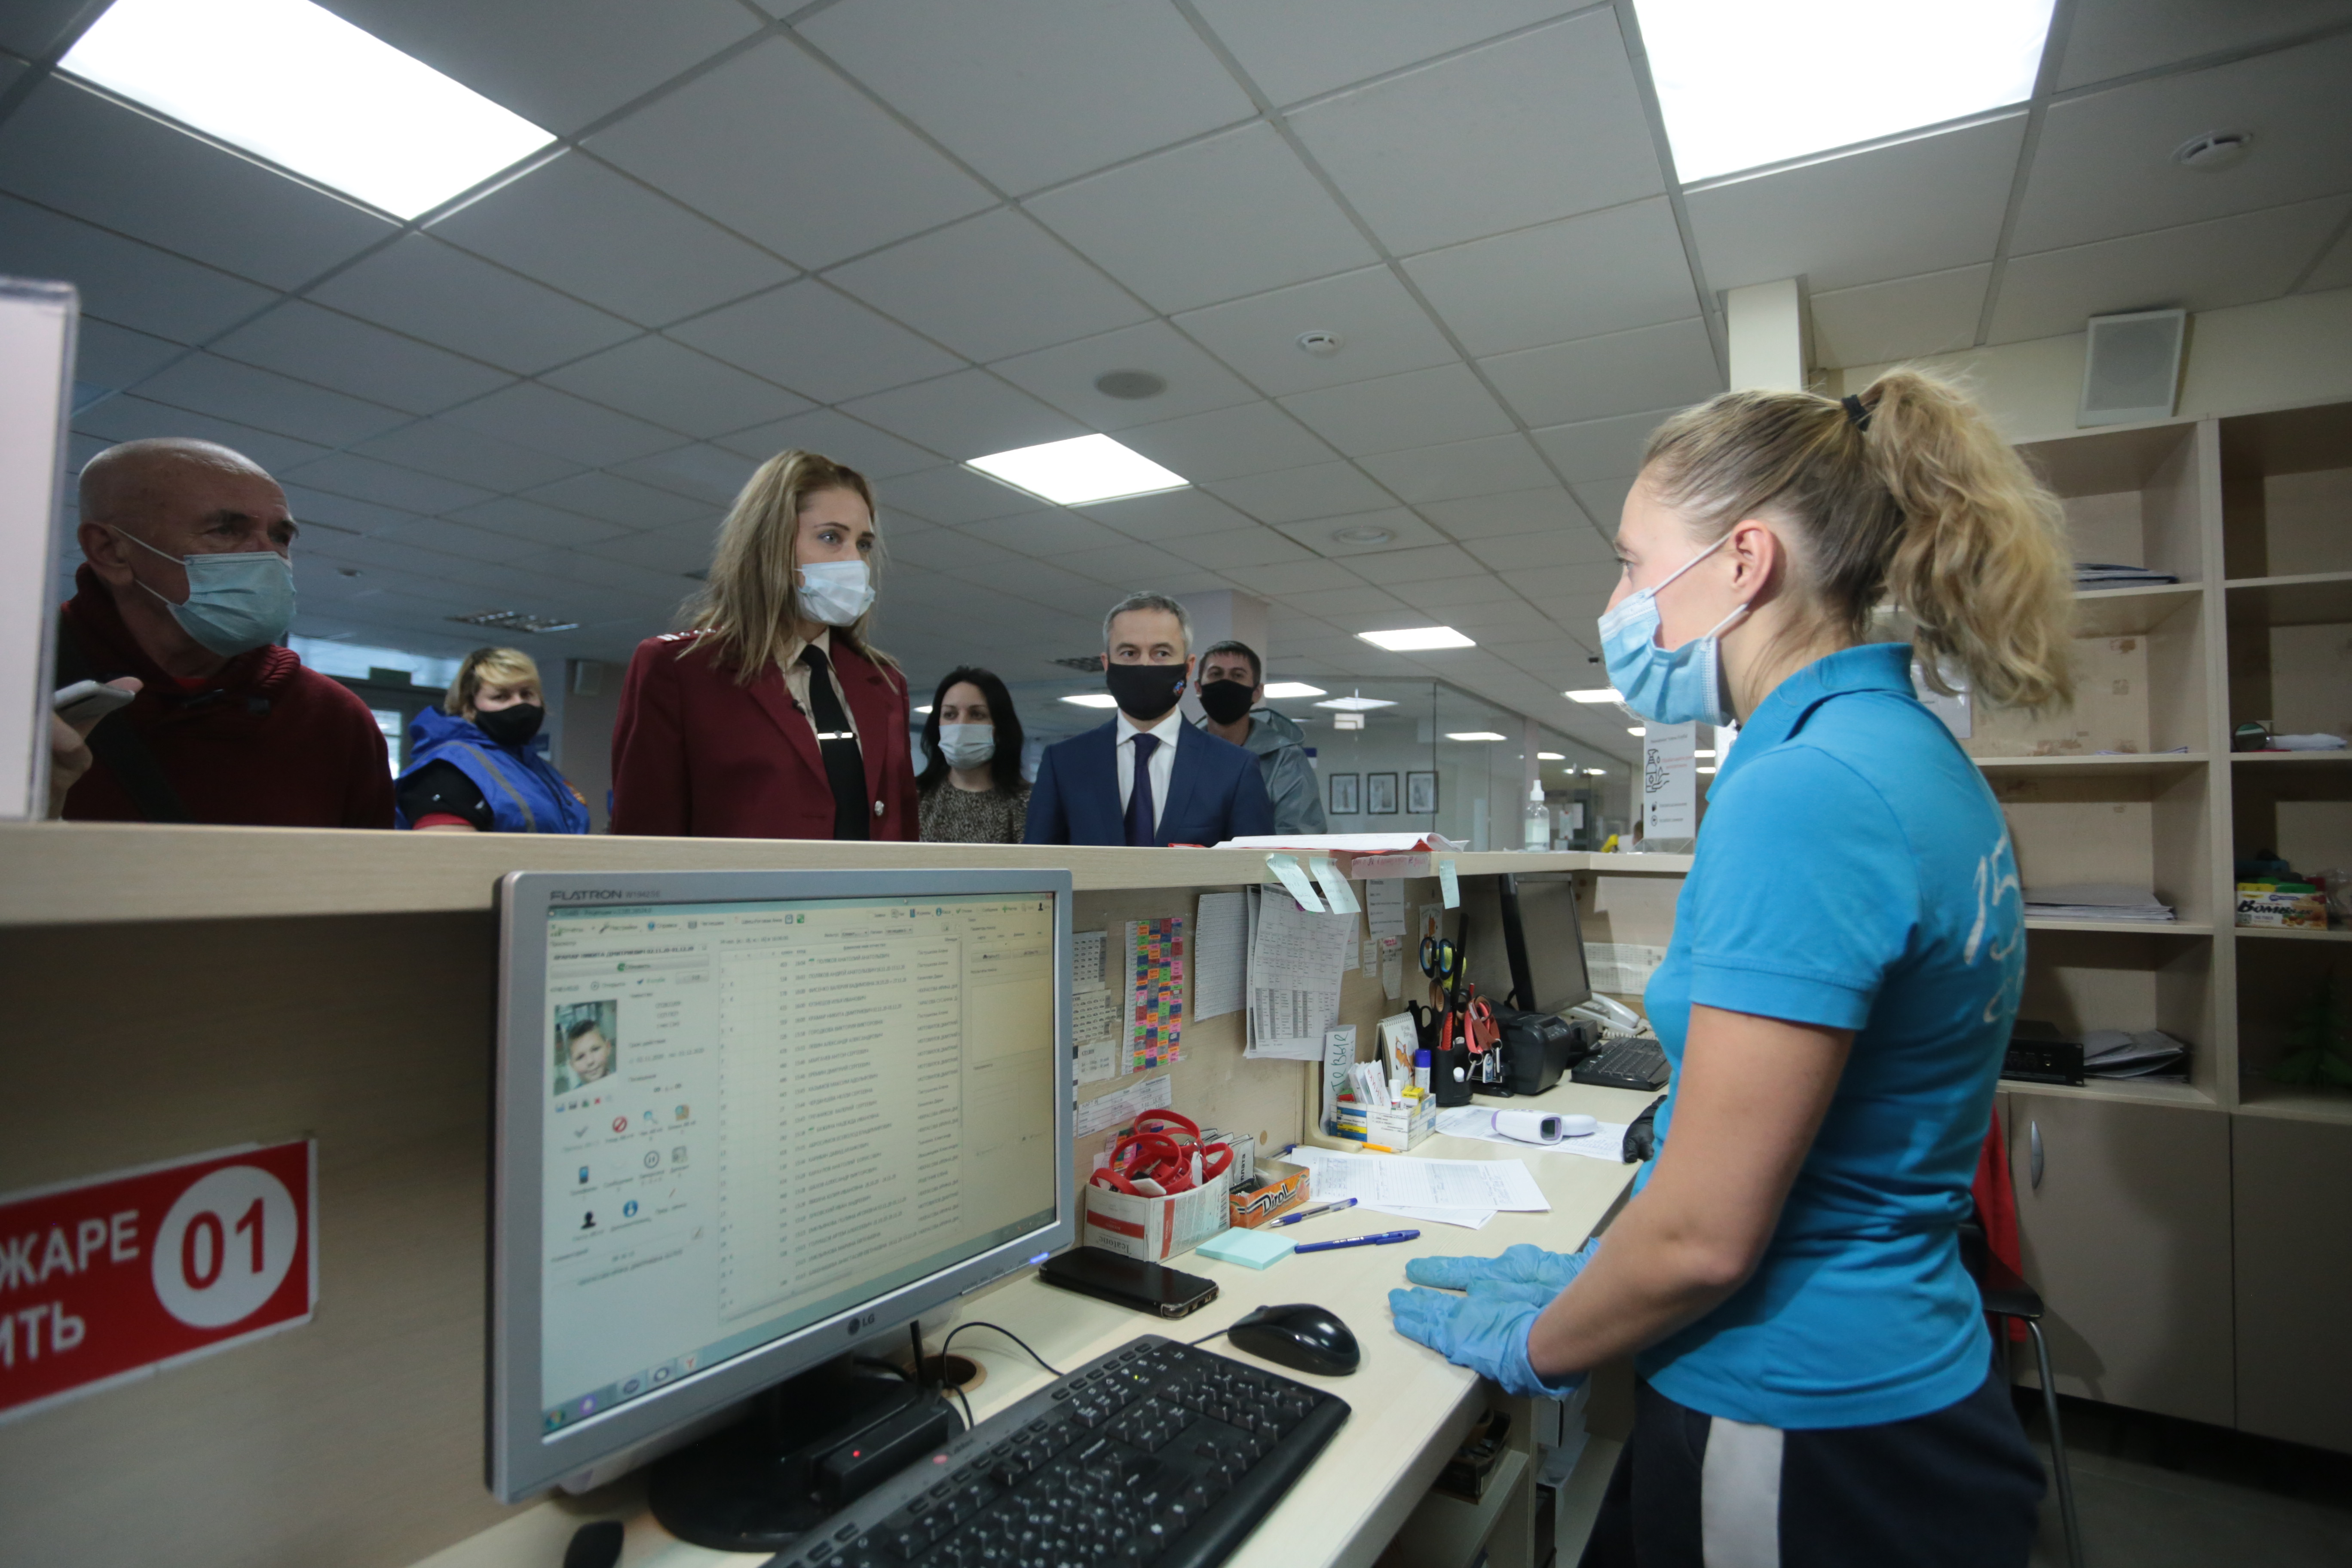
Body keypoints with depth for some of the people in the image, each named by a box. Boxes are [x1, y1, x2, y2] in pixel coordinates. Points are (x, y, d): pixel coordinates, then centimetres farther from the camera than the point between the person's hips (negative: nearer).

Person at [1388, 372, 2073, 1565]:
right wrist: (1596, 1280, 14)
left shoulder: (1801, 795, -27)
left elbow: (1705, 1234, -24)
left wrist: (1535, 1344, -5)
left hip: (1802, 1435, -8)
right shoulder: (1912, 754, 4)